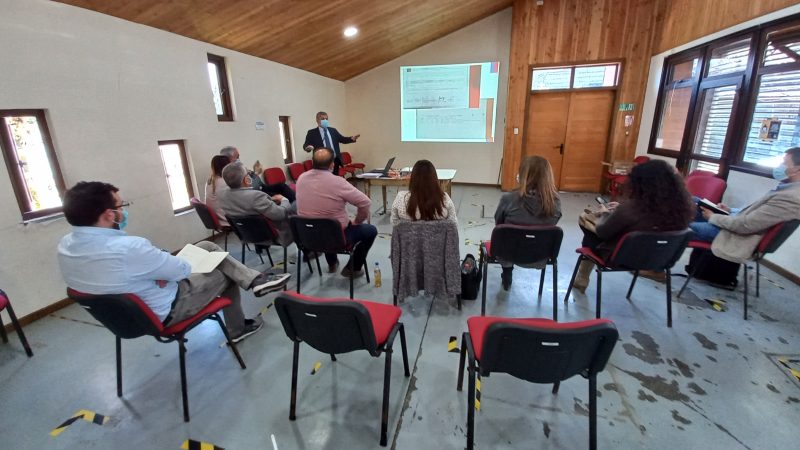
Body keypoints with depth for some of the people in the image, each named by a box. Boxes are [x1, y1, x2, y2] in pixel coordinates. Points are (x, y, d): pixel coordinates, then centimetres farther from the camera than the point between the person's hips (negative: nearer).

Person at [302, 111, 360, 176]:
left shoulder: (333, 130, 14)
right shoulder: (312, 132, 1)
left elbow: (342, 139, 13)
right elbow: (306, 145, -3)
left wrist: (352, 138, -7)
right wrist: (308, 147, -29)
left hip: (335, 161, 4)